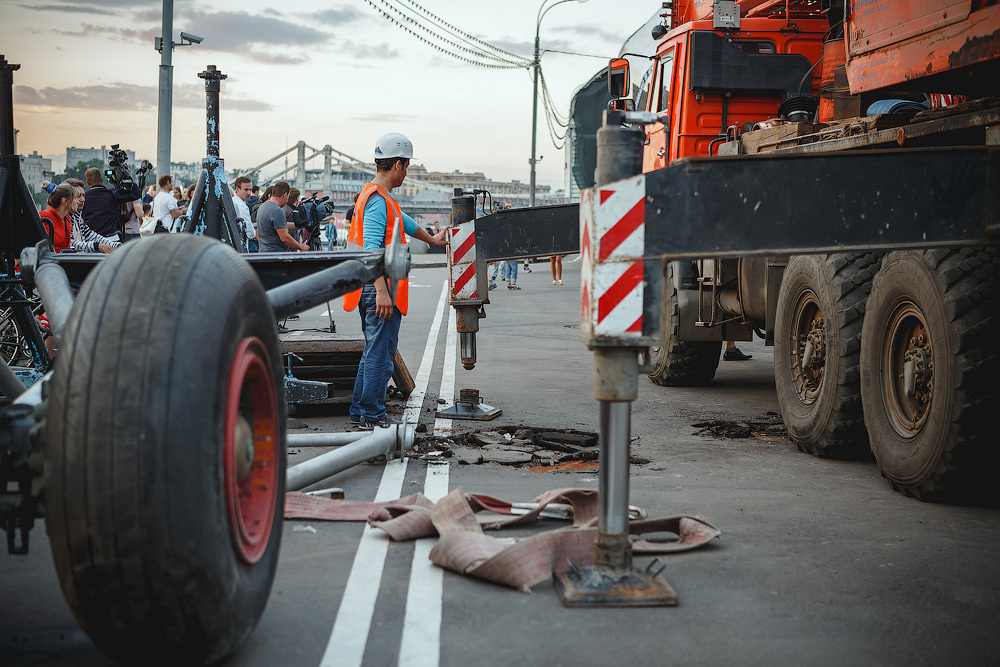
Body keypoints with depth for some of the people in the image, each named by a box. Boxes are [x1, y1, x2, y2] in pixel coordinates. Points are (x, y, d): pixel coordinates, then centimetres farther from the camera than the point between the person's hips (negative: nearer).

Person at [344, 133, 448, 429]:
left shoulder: (378, 196, 18)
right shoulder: (378, 200, -16)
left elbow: (404, 221, 36)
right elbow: (371, 247, -25)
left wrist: (432, 239, 51)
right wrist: (382, 291, -30)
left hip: (375, 290, 11)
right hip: (379, 287, -11)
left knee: (373, 352, 17)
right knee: (380, 354, -4)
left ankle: (360, 411, 23)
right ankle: (373, 415, 2)